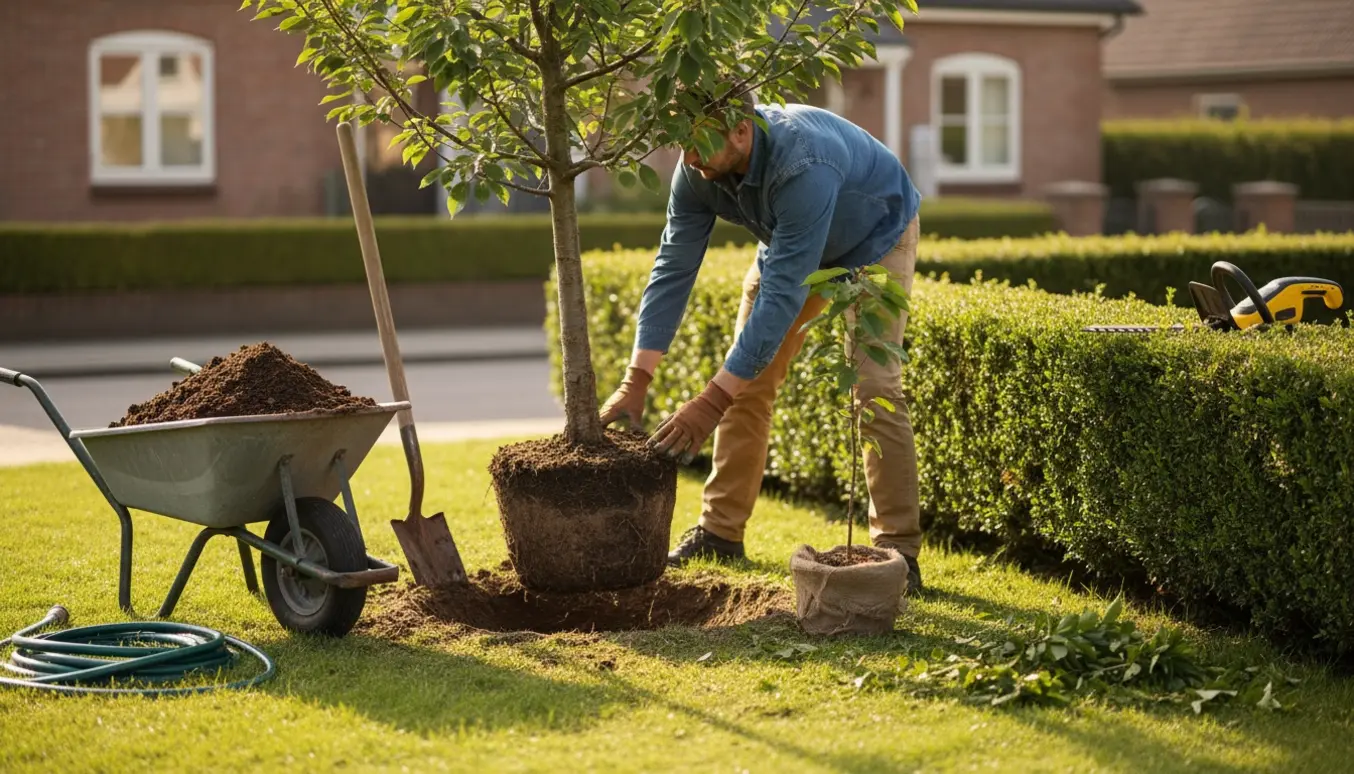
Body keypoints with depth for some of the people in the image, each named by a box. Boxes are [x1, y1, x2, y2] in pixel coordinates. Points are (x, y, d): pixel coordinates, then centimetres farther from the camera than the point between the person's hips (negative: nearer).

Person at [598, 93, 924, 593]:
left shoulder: (802, 167, -44)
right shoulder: (698, 168, -24)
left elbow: (782, 295, -45)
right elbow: (674, 267, -20)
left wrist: (711, 401, -47)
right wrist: (636, 382, -27)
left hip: (874, 239, -6)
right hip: (791, 243, 7)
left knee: (874, 387, -19)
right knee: (749, 379, 1)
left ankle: (898, 553, -14)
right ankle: (721, 530, 11)